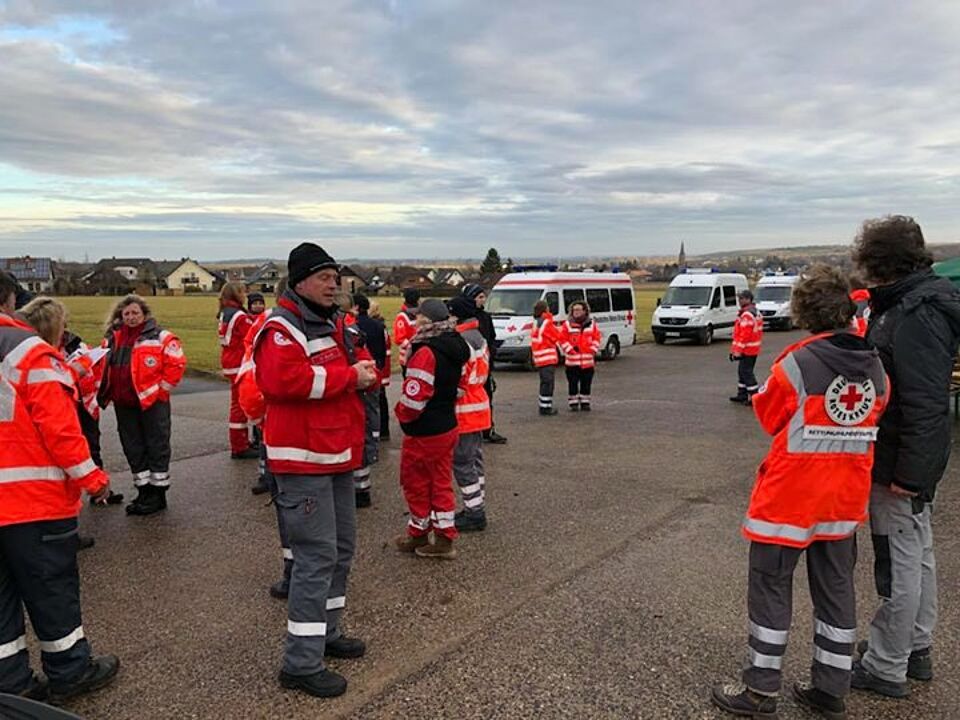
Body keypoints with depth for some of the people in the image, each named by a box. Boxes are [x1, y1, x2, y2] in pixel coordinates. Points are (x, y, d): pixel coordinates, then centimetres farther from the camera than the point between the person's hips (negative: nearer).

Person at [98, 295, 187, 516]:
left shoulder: (160, 337, -7)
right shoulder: (112, 339, 11)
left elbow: (177, 363, -10)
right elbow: (104, 367, 21)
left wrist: (162, 389, -9)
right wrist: (106, 393, 11)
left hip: (152, 402, -6)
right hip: (124, 405, 6)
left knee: (157, 447, 2)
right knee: (133, 449, 12)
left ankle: (158, 493, 12)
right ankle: (144, 492, 25)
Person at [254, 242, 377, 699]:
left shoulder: (333, 323, 16)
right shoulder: (282, 328, -14)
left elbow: (345, 372, 24)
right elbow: (282, 380, -29)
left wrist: (364, 371, -1)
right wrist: (348, 376, -22)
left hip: (337, 456, 10)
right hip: (303, 460, -10)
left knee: (341, 548, 17)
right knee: (317, 556, -8)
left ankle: (327, 632, 34)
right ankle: (301, 663, 3)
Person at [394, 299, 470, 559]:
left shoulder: (426, 352, -23)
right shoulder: (454, 347, 5)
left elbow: (414, 398, -25)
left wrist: (400, 413, -7)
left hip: (423, 432, -8)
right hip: (448, 427, 8)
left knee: (416, 482, 10)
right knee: (441, 482, 15)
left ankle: (418, 535, 26)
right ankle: (445, 538, 20)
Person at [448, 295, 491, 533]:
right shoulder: (479, 338, 13)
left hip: (464, 410, -10)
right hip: (479, 404, 10)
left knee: (463, 462, -3)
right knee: (475, 460, 16)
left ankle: (474, 514, 2)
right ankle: (476, 508, 25)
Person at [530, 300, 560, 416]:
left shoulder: (536, 323, 15)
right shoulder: (546, 322, -13)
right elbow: (556, 336, -6)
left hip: (539, 358, 9)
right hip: (548, 358, -9)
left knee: (545, 382, 15)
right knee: (547, 383, -8)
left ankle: (545, 406, 19)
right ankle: (545, 407, -8)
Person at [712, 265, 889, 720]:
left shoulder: (798, 363, -19)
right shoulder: (875, 367, -1)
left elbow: (769, 417, -5)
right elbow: (874, 420, 11)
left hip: (790, 494, -6)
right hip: (845, 496, 6)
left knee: (770, 586, 6)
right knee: (836, 588, 16)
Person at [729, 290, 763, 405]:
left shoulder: (747, 315, -20)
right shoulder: (756, 312, 14)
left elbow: (744, 335, -25)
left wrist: (737, 351, -22)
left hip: (747, 350, -11)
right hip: (753, 349, 11)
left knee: (746, 372, -6)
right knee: (742, 371, 17)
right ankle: (742, 395, 25)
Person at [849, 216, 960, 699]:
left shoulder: (916, 317, -22)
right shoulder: (905, 305, 9)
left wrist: (909, 473, -23)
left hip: (902, 463, -10)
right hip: (911, 459, 10)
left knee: (899, 563, 2)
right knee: (917, 555, 20)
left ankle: (885, 668, 16)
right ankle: (916, 650, 36)